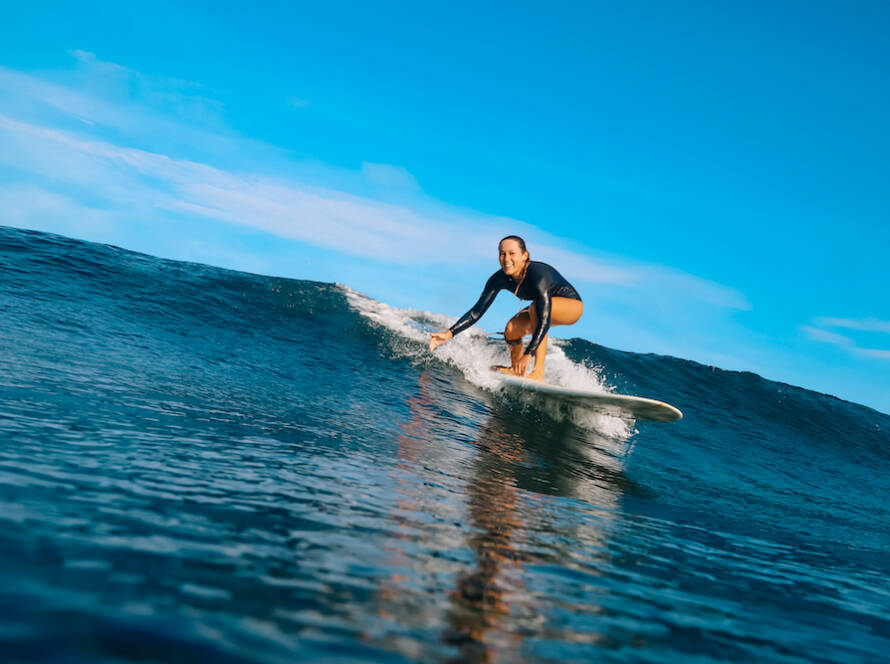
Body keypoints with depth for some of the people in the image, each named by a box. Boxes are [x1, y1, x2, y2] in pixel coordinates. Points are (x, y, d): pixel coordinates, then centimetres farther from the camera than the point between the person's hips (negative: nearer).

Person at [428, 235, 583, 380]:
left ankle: (539, 372, -34)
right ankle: (516, 370, 17)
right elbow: (477, 311, -14)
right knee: (511, 329, -13)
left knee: (536, 308, -34)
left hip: (572, 304, -7)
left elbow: (544, 320, -42)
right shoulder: (500, 279, -17)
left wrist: (528, 355, -50)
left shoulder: (538, 275, -36)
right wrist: (449, 333, -26)